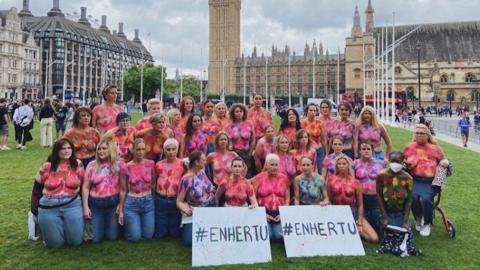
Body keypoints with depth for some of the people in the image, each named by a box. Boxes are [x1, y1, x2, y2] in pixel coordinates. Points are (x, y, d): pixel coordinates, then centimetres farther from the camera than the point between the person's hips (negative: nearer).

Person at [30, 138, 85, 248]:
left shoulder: (77, 165, -2)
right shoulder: (47, 167, -4)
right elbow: (37, 190, 5)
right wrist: (34, 212, 8)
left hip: (72, 205, 1)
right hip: (49, 207, 0)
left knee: (76, 241, 0)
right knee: (55, 243, 4)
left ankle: (66, 226, 31)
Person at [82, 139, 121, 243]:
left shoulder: (118, 165, -3)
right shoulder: (92, 165, -4)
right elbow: (85, 187, -2)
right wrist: (85, 207, -5)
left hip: (113, 203, 0)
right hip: (95, 204, 0)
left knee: (112, 237, 6)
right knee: (96, 238, 4)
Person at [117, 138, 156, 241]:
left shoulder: (150, 164, -3)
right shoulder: (126, 167, -9)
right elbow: (123, 190, -2)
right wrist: (120, 210, 2)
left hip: (148, 202, 2)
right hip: (132, 203, -2)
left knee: (148, 236, 8)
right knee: (135, 237, 0)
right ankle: (129, 224, 32)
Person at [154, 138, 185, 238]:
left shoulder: (182, 164, -6)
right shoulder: (158, 165, 1)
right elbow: (154, 183, 13)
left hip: (176, 201, -1)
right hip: (160, 201, 1)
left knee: (174, 233, 9)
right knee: (159, 234, 8)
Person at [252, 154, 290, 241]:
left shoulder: (284, 178, 8)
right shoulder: (259, 178, 0)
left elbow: (287, 197, 10)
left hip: (279, 213, 2)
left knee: (279, 236, -14)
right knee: (267, 235, -19)